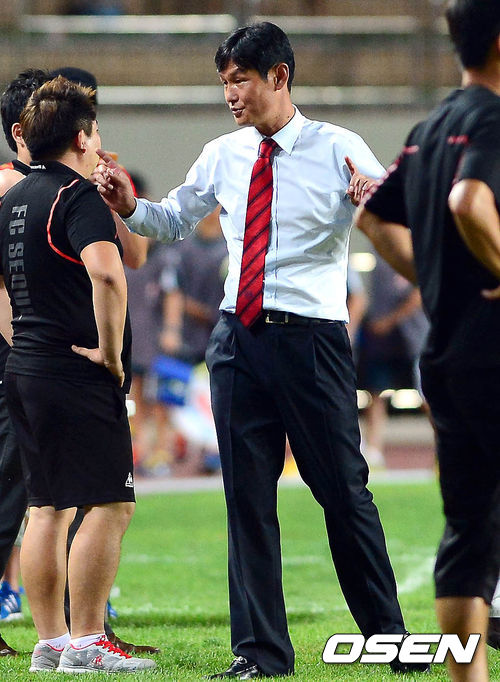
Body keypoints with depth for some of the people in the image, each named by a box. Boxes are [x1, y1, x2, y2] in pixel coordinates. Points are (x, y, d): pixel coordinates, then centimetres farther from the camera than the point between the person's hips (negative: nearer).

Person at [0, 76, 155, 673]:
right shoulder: (77, 197, -13)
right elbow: (105, 271, -29)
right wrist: (111, 351, -19)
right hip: (76, 377, -9)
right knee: (109, 504, -7)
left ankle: (50, 642, 14)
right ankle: (87, 644, -9)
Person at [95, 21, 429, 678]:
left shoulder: (338, 150, -5)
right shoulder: (223, 156, 10)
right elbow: (175, 221, 22)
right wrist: (131, 207, 2)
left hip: (312, 339, -5)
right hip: (238, 339, 5)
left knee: (343, 490, 0)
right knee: (248, 494, 6)